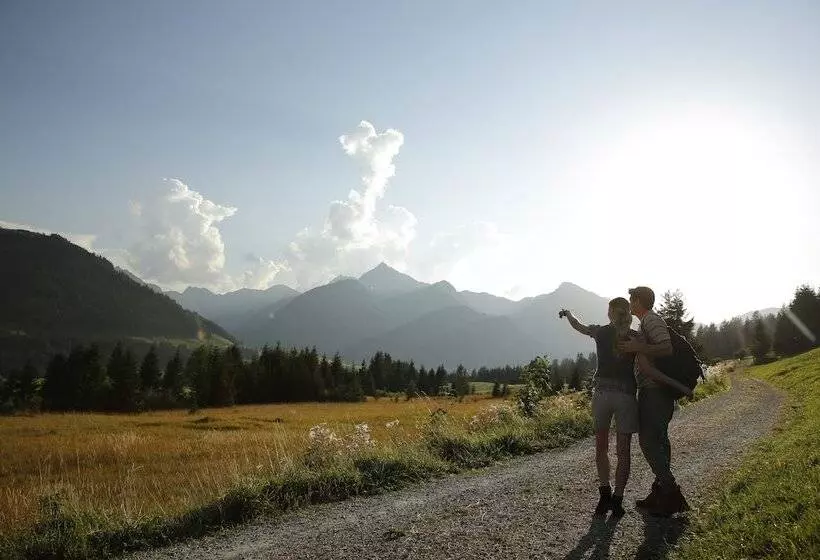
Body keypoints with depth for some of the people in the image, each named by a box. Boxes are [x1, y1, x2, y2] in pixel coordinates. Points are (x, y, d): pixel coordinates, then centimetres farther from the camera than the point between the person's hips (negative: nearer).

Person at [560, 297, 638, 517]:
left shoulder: (601, 332, 0)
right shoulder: (636, 338, 0)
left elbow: (578, 326, 11)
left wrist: (567, 313, 28)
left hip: (602, 392, 0)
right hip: (626, 394, 0)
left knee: (601, 447, 10)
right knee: (623, 451, 7)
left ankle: (605, 494, 9)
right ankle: (617, 500, 13)